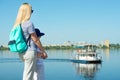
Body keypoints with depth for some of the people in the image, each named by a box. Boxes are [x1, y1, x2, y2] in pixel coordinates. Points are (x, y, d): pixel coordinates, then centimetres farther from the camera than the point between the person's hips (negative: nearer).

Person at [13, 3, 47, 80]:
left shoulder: (17, 24, 9)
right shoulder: (29, 23, -15)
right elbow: (36, 40, -11)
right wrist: (44, 51, 0)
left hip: (21, 53, 8)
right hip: (30, 52, -8)